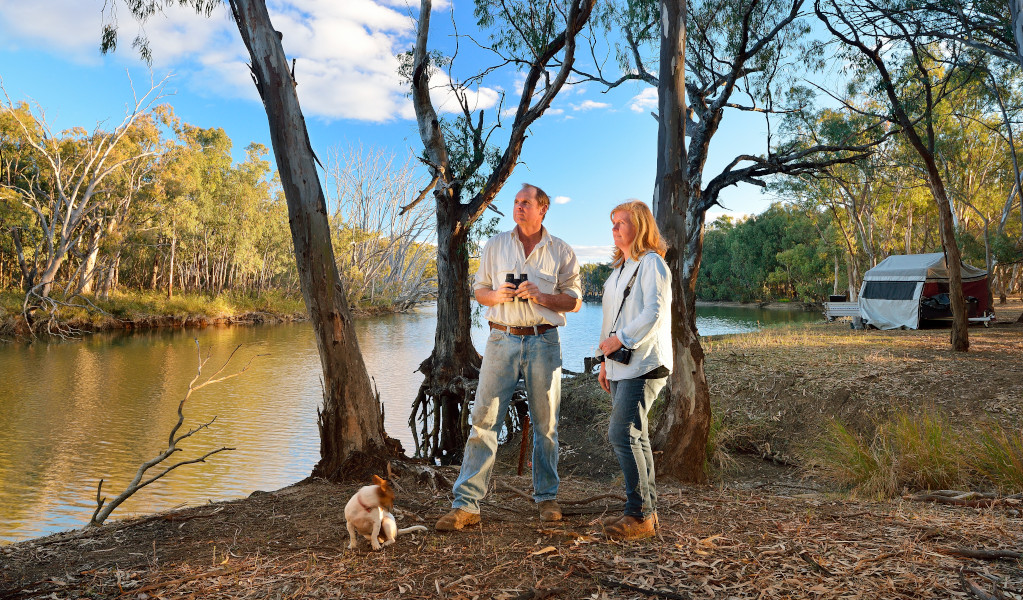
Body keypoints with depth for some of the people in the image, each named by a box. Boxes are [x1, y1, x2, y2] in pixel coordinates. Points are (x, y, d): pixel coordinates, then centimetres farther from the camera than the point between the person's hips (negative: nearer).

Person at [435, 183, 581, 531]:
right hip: (503, 339, 0)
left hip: (544, 342, 0)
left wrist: (541, 296, -12)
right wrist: (496, 295, -9)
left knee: (546, 423, 7)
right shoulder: (495, 245, 10)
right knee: (484, 418, -5)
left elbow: (574, 301, 5)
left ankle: (547, 497, 23)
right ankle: (466, 504, -1)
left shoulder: (561, 252, 7)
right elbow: (479, 290, 13)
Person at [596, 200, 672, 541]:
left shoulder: (651, 263, -7)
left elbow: (654, 314, -17)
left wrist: (619, 339, -16)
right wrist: (605, 360, 19)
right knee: (635, 437, 10)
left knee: (621, 434, -14)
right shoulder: (620, 267, 21)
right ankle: (647, 511, 18)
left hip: (643, 363, -9)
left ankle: (640, 515, -4)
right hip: (621, 364, 9)